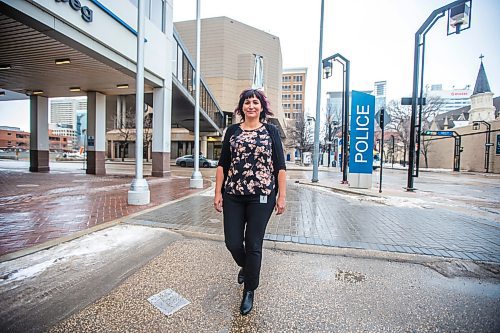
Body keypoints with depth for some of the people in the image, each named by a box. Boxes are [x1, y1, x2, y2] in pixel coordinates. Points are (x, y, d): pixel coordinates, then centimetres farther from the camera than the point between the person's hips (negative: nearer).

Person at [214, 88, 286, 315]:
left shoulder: (271, 131, 4)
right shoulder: (232, 131, 8)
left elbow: (280, 166, 1)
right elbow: (222, 164, 7)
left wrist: (282, 196, -4)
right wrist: (218, 192, 1)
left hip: (261, 196, -2)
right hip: (233, 195, 3)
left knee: (253, 245, 5)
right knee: (232, 242, 8)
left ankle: (249, 291, 28)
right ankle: (245, 266, 44)